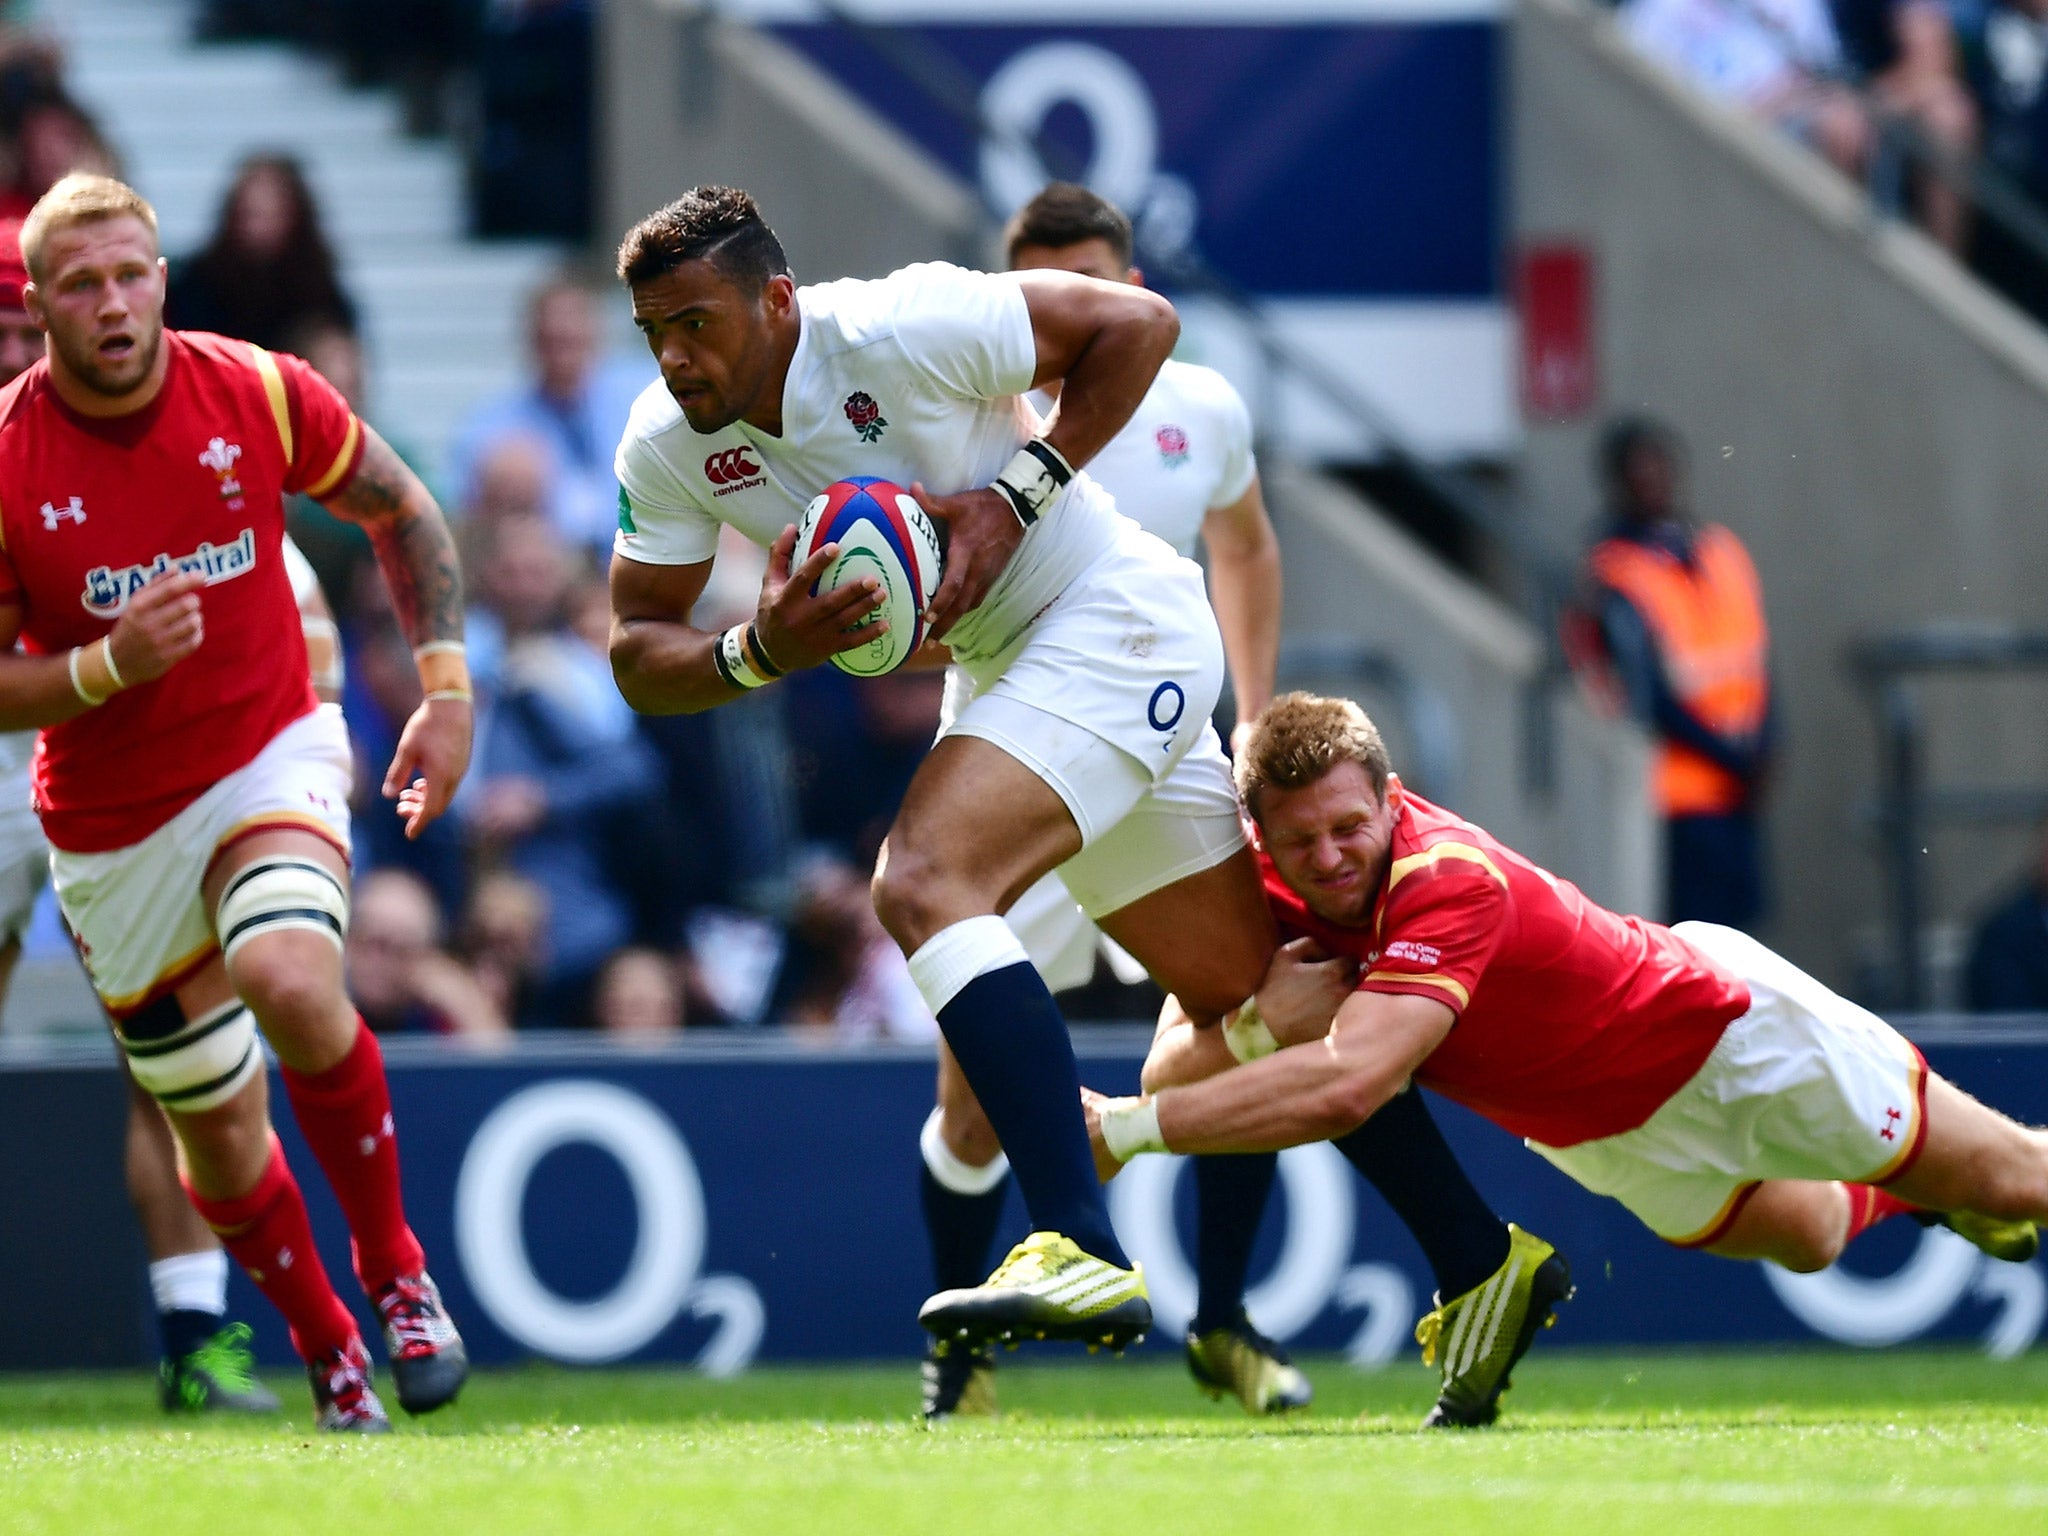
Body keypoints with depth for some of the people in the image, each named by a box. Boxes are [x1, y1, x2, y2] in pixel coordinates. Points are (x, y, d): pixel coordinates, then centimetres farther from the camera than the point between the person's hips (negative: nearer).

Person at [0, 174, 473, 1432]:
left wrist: (449, 689, -2)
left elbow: (402, 511, 6)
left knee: (291, 983, -31)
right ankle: (324, 1341, 35)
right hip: (111, 822, 1)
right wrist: (107, 668, -27)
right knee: (218, 1124, 7)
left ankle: (394, 1266, -10)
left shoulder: (259, 393, -10)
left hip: (271, 756, -1)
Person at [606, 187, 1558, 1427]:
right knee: (1254, 997, 12)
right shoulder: (668, 450, -4)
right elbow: (639, 659, 0)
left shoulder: (897, 331, -22)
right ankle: (1483, 1265, 23)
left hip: (1115, 623, -8)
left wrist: (1017, 501, -20)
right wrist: (761, 653, -20)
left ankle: (1084, 1251, -37)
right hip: (1012, 664, 8)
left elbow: (1137, 322, -14)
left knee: (925, 883, -27)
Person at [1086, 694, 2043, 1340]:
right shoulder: (1259, 890, -24)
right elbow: (1169, 1071, -24)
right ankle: (1906, 1196, 61)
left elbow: (1343, 1088, -56)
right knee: (1810, 1241, 32)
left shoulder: (1450, 879, -44)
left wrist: (1122, 1129, -58)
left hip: (1728, 1035, -6)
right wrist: (1257, 1026, -45)